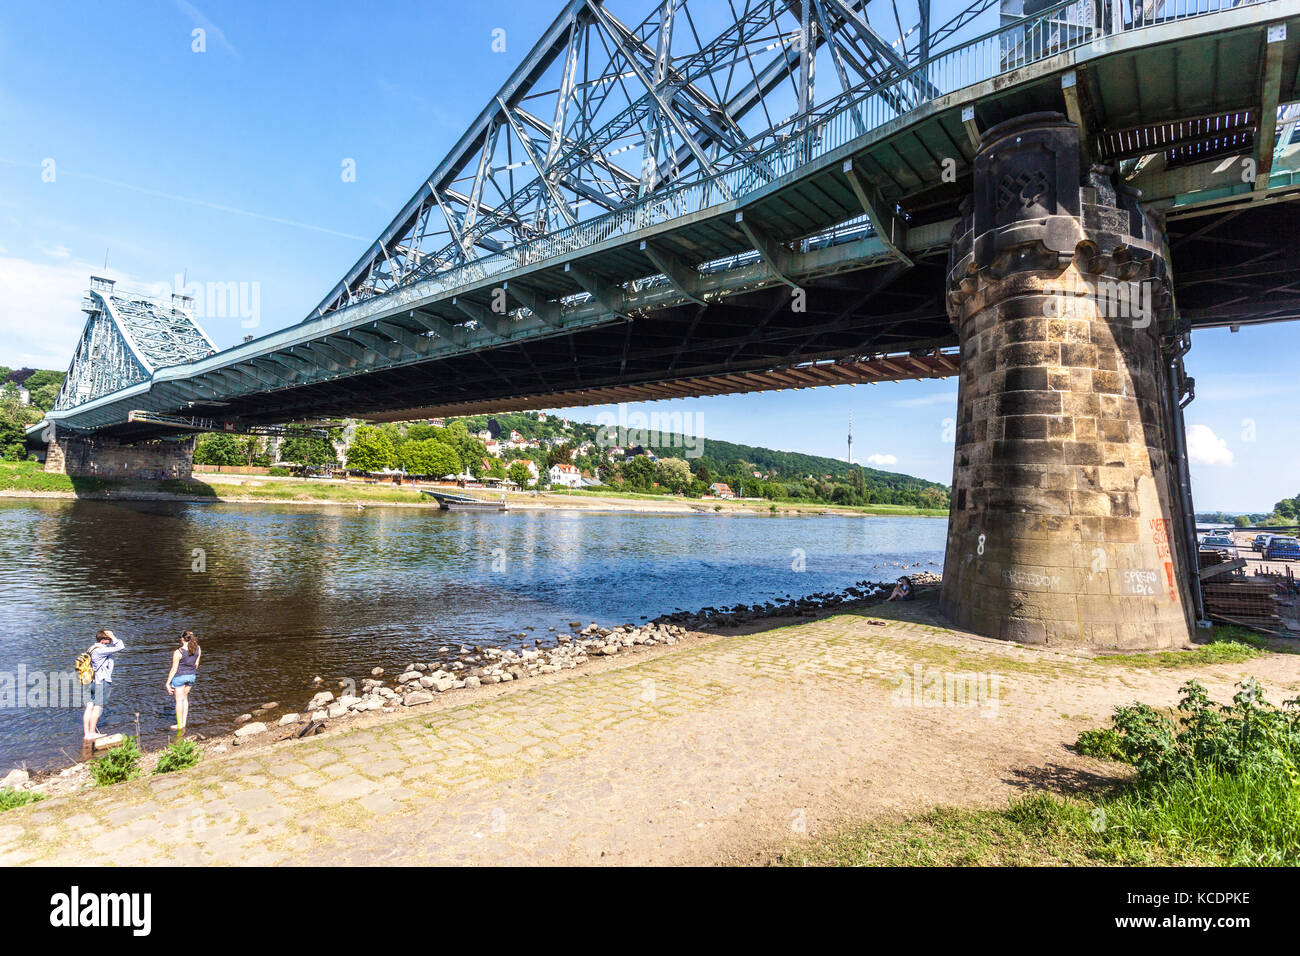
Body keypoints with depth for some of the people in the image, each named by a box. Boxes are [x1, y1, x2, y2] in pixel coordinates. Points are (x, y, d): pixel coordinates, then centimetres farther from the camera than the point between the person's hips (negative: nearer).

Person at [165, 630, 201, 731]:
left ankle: (180, 725, 16)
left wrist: (168, 683, -9)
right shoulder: (198, 649, -5)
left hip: (179, 676, -5)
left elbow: (174, 669, -17)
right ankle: (184, 722, 22)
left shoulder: (178, 652, -21)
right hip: (191, 676, 5)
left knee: (179, 700, 7)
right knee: (185, 697, 19)